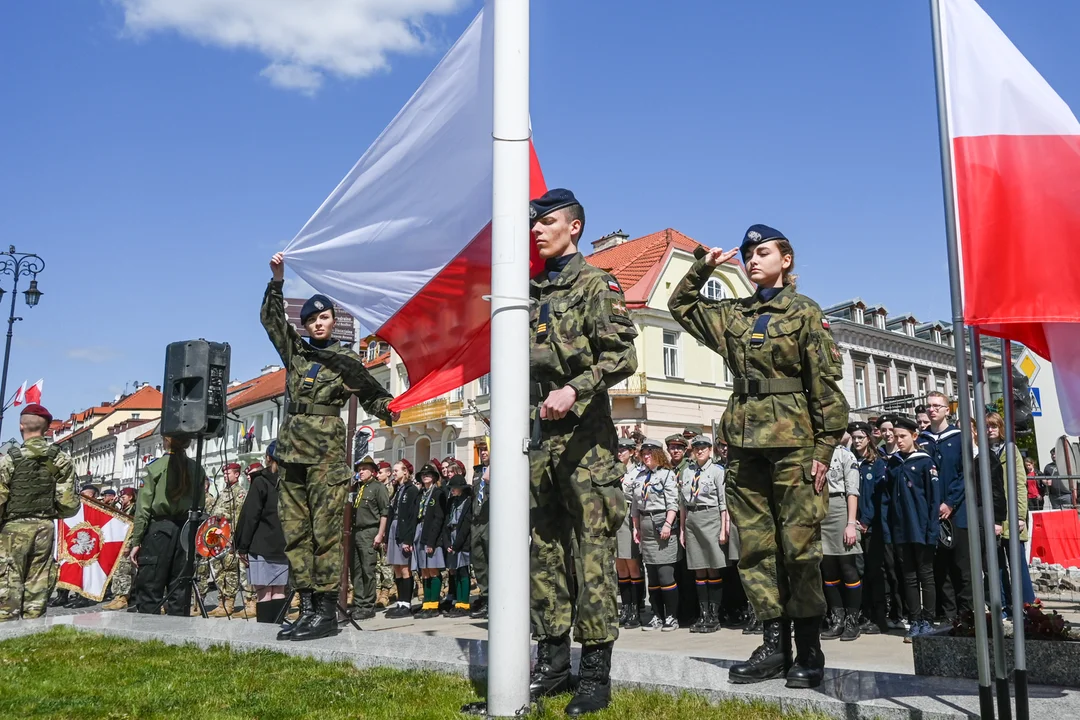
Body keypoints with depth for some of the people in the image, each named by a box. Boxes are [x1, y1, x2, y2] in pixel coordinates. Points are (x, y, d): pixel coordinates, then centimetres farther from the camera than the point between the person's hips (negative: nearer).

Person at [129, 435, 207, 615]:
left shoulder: (156, 467, -4)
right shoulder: (197, 469, 5)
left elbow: (144, 507, -6)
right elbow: (200, 506, 4)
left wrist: (136, 540, -3)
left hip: (159, 528, -4)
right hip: (186, 531, 4)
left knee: (149, 589, 2)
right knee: (179, 590, 9)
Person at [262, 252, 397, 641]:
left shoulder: (346, 360, 5)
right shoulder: (296, 351, 17)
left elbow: (371, 394, 5)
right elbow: (271, 318, 23)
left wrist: (390, 409, -15)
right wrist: (277, 280, 13)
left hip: (327, 449, -5)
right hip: (292, 448, 5)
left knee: (325, 528, -8)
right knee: (295, 529, 2)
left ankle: (327, 612, -7)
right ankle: (307, 608, 6)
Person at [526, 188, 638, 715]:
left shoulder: (595, 285, -1)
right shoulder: (533, 291, 19)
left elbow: (622, 356, -12)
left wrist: (574, 390, -23)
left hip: (585, 434, -7)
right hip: (542, 434, 7)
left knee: (592, 551, -6)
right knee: (545, 549, 10)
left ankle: (596, 673, 1)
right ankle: (552, 662, 19)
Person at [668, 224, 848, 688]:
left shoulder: (804, 312, 2)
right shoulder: (732, 315, 15)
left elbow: (825, 384, -3)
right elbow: (681, 305, 29)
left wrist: (824, 448, -10)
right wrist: (703, 269, 13)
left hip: (791, 441, -5)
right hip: (744, 441, 5)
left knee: (799, 546, -4)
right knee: (754, 547, 4)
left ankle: (809, 652, 5)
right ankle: (774, 645, 12)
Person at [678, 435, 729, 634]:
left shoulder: (717, 471, -2)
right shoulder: (686, 472, 11)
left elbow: (723, 502, -5)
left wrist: (723, 529, -10)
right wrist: (682, 529, 11)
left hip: (710, 517, -4)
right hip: (691, 520, 4)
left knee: (714, 569, 0)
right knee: (699, 570, 8)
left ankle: (714, 616, 7)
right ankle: (703, 615, 14)